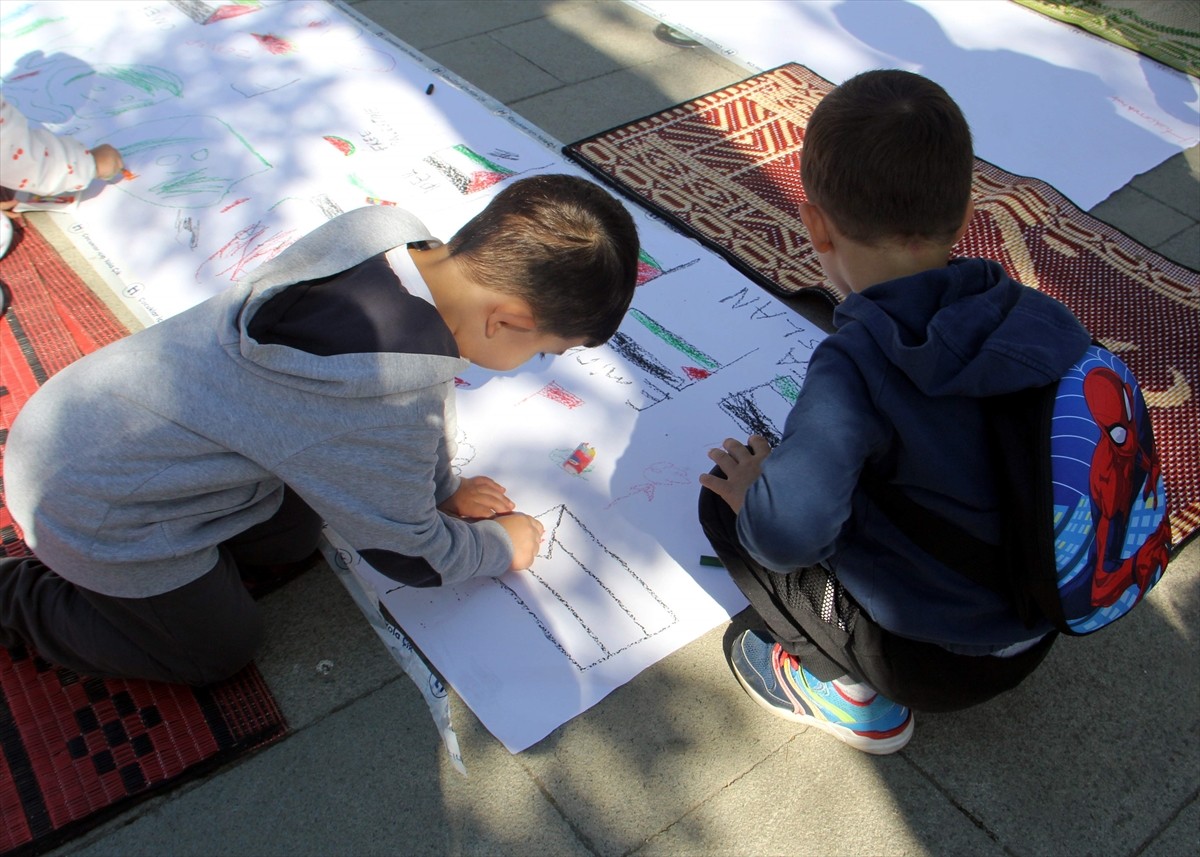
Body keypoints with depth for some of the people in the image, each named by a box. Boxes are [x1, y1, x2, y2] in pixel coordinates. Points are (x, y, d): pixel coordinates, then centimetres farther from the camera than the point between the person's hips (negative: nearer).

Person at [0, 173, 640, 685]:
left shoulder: (394, 241, -14)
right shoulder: (387, 391, -37)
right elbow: (406, 552, -17)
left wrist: (442, 493, 12)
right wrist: (502, 547, 0)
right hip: (99, 510, -7)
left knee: (294, 538, 20)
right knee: (220, 651, 12)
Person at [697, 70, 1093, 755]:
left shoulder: (858, 364, -30)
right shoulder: (1043, 321, -12)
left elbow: (789, 530, -38)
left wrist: (751, 490, -13)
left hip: (936, 662, -6)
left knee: (724, 498, 1)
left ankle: (853, 692, 7)